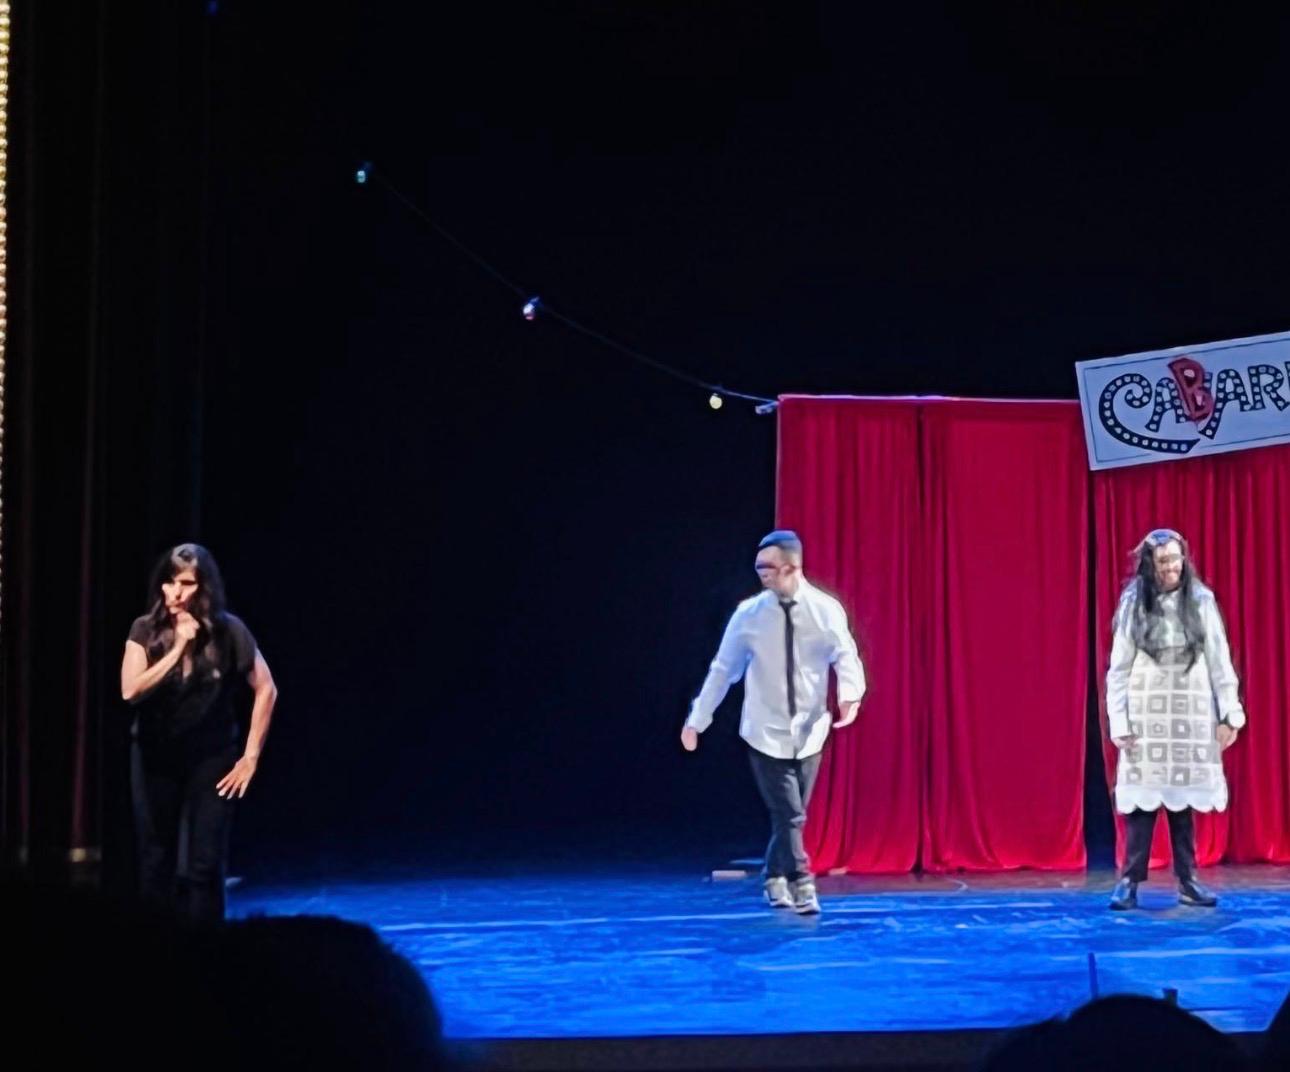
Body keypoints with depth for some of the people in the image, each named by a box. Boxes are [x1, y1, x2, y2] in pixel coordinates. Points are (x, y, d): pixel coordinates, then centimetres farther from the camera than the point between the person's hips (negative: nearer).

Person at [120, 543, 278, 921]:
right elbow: (130, 690, -19)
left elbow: (265, 690, -4)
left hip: (211, 758, -1)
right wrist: (178, 647, -23)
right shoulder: (145, 630, -7)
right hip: (155, 758, 1)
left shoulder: (227, 631, -9)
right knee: (155, 862, 7)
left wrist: (251, 756, -6)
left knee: (205, 865, -2)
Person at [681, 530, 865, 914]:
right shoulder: (749, 614, -6)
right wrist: (697, 719, 3)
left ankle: (775, 879, 30)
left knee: (789, 815, 11)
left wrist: (850, 695, -23)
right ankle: (801, 888, -3)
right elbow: (723, 669, 1)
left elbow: (845, 657, -1)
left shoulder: (826, 610, -6)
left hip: (809, 733, 1)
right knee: (788, 816, -10)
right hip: (766, 733, -1)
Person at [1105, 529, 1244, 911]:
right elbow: (1119, 669, 0)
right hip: (1146, 714, -1)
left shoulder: (1201, 602, 1)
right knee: (1143, 799, -3)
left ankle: (1187, 882, 11)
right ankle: (1129, 881, 1)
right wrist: (1118, 722, -5)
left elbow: (1220, 663, 2)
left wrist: (1230, 714, -2)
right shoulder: (1133, 605, -1)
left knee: (1183, 799, 6)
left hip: (1191, 714, 1)